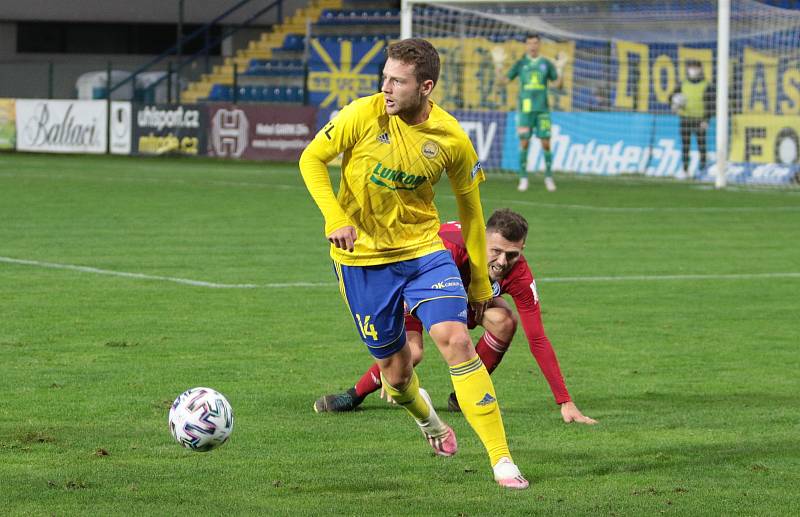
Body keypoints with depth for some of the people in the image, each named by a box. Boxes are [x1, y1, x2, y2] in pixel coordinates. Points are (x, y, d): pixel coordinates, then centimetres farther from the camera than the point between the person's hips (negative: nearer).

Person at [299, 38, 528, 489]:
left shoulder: (451, 139, -10)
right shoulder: (364, 115, -15)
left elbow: (470, 207, 5)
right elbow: (312, 160, -3)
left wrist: (481, 281, 10)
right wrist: (335, 218, -19)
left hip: (423, 249, 0)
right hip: (362, 256, 0)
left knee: (456, 341, -19)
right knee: (395, 367, 7)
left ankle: (502, 460, -15)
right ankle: (425, 416, 46)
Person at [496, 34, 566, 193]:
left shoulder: (546, 64, 8)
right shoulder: (520, 64, 6)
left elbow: (557, 84, 11)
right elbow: (503, 81, 5)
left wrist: (560, 69, -4)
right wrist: (498, 67, -10)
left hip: (542, 109, 1)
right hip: (525, 109, -1)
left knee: (545, 143, -2)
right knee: (524, 142, -3)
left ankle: (549, 177, 9)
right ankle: (523, 178, 3)